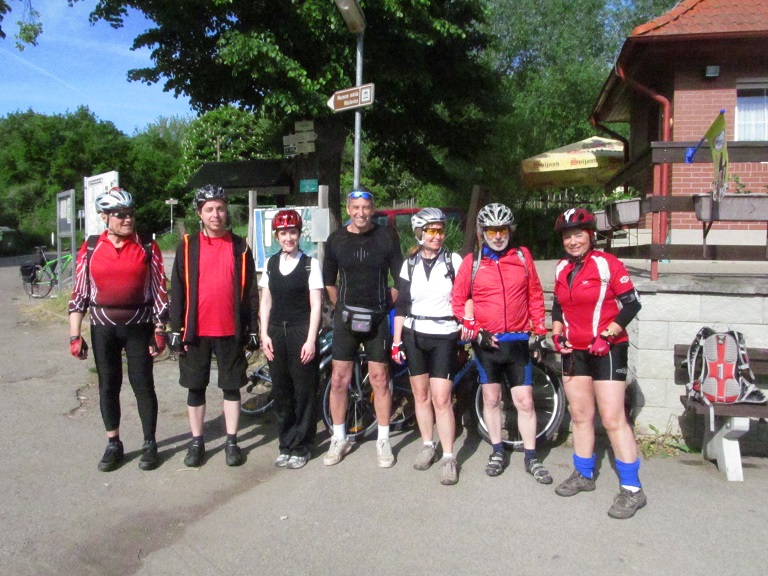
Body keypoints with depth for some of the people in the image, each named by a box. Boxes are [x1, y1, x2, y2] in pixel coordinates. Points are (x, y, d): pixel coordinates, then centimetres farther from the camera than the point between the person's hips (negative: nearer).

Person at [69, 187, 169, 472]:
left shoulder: (147, 247, -2)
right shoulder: (91, 248, 1)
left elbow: (159, 289, -1)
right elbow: (79, 292, 2)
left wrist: (159, 330, -4)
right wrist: (75, 335, -1)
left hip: (139, 326, -1)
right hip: (103, 328, 2)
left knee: (143, 384, 3)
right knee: (108, 386, 10)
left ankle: (150, 444, 17)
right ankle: (113, 445, 24)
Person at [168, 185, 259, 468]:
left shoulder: (240, 247, 4)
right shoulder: (187, 246, 2)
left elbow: (250, 291, 5)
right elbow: (177, 290, 2)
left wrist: (252, 328, 3)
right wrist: (176, 330, -2)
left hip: (231, 331, 0)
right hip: (196, 331, 0)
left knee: (232, 387, 8)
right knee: (196, 388, 9)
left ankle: (231, 441, 20)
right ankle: (197, 442, 23)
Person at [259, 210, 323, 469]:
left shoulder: (310, 264, -3)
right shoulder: (271, 263, 9)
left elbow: (316, 305, -5)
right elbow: (266, 302, 11)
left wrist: (310, 340, -11)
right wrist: (264, 335, 2)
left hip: (301, 332, -4)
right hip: (276, 332, 4)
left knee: (304, 391, 1)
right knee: (280, 391, 8)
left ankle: (300, 447, 14)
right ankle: (286, 444, 21)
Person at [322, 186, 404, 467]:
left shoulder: (387, 236, -2)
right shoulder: (336, 239, 2)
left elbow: (399, 277, 4)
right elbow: (328, 281, 12)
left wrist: (387, 304, 3)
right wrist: (342, 306, 10)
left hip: (377, 318, -1)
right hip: (346, 317, 1)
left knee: (379, 379, 3)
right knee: (339, 379, 3)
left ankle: (383, 441, 16)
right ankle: (339, 439, 19)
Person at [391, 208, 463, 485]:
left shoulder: (454, 261, -1)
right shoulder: (410, 264, 4)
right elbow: (401, 306, 5)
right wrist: (396, 342, 2)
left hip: (444, 337, -2)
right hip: (414, 336, 3)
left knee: (441, 399, -7)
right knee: (421, 395, 10)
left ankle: (449, 458, 3)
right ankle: (428, 446, 26)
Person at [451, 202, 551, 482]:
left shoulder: (522, 256, 2)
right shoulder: (472, 262, -2)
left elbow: (535, 294, 10)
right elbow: (458, 300, 1)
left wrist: (539, 327, 5)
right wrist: (474, 330, -7)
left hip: (517, 341, 0)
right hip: (486, 343, 0)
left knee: (525, 401, 2)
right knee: (491, 398, 12)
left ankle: (531, 457, 17)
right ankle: (497, 451, 28)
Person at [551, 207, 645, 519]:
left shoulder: (607, 263, -12)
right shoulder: (561, 268, 7)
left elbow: (631, 304, -12)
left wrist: (606, 336, -18)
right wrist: (557, 334, 4)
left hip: (607, 350, -6)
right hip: (574, 351, 6)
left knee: (613, 419, -7)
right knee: (580, 416, 14)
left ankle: (632, 489, 3)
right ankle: (584, 476, 28)